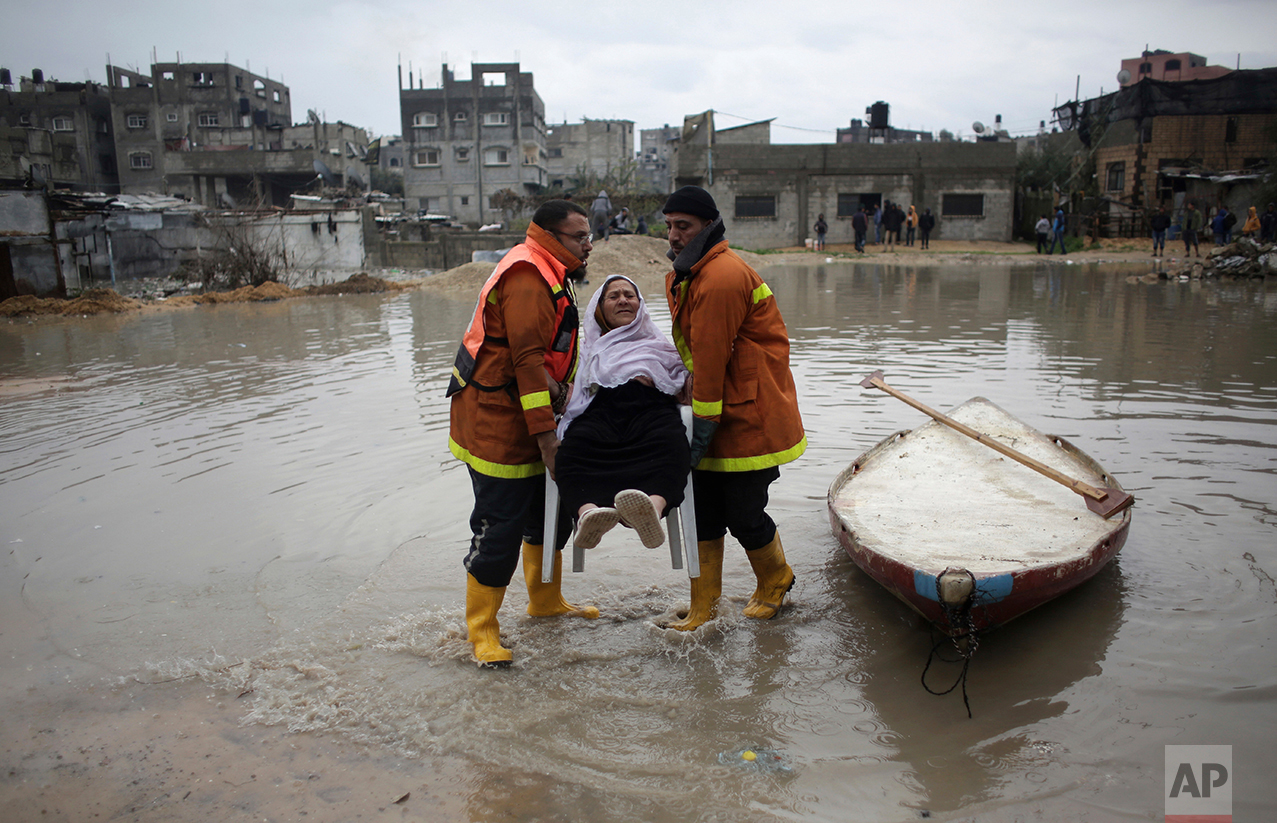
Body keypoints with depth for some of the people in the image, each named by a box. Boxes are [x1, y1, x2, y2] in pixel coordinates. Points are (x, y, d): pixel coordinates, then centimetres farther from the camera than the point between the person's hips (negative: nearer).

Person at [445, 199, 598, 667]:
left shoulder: (549, 275, 17)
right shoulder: (527, 278, -18)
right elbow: (528, 359, -25)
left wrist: (554, 415, 16)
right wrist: (545, 434, -25)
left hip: (522, 419, 11)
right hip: (496, 422, -11)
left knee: (548, 510, 19)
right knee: (500, 527, -5)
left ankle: (546, 602, 37)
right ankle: (481, 631, 10)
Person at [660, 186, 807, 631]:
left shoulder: (722, 277, -21)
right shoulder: (681, 275, 12)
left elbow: (712, 357, -22)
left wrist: (703, 425, -19)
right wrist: (695, 413, 13)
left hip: (750, 418, -9)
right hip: (717, 415, 9)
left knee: (743, 514, 0)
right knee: (703, 510, 8)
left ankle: (775, 581, 31)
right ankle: (702, 610, 19)